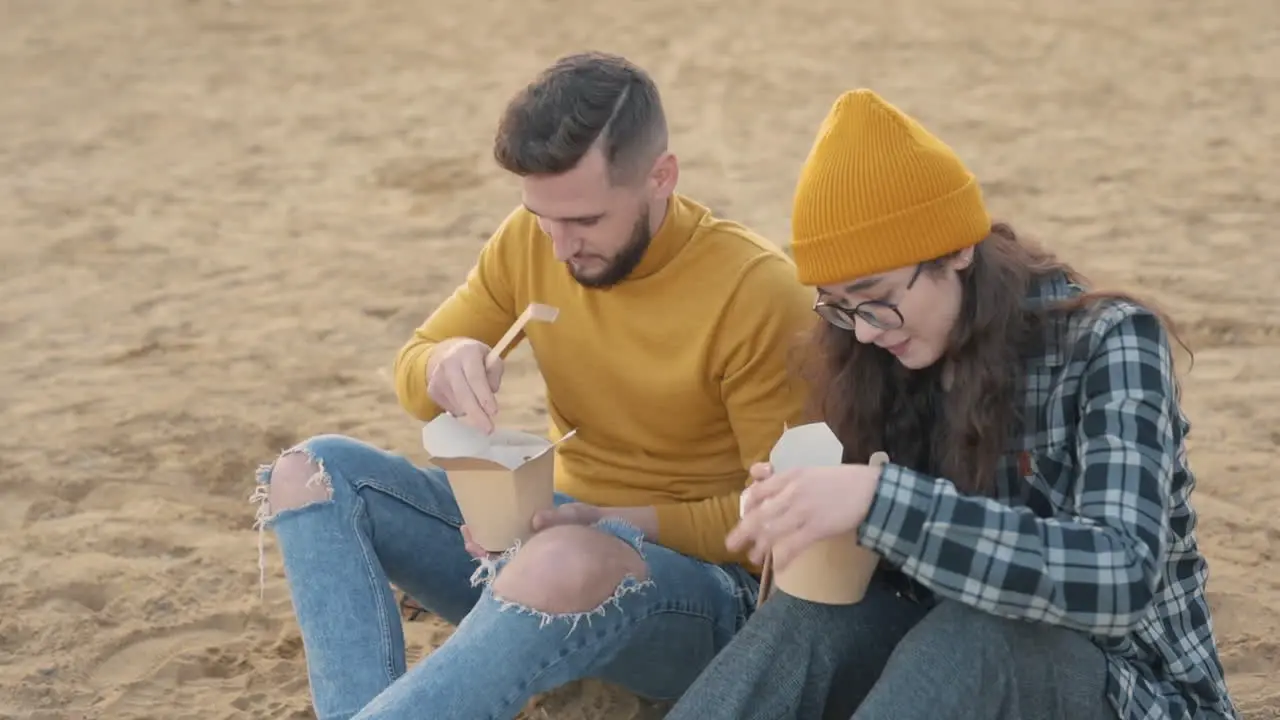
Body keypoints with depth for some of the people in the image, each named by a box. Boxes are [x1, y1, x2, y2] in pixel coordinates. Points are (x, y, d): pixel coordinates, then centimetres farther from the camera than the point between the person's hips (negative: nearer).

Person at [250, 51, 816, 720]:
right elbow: (411, 369, 6)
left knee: (565, 564, -42)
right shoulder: (529, 240, -2)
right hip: (553, 529, 7)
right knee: (313, 470, -11)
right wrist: (445, 364, -19)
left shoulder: (756, 291, -18)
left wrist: (618, 524, -26)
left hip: (700, 577, -6)